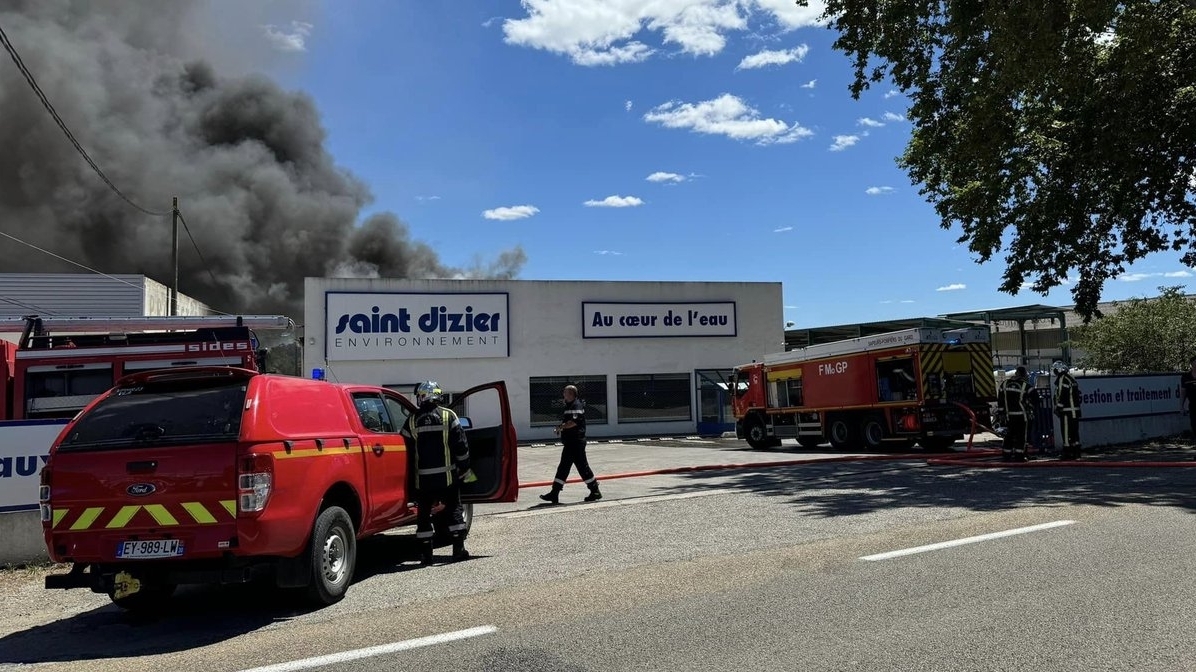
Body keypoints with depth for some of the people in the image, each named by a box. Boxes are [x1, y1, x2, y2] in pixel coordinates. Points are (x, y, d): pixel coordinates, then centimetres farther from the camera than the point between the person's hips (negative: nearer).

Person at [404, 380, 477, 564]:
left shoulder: (413, 420, 0)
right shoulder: (448, 416, -3)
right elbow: (461, 445, -3)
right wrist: (464, 469, 7)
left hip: (422, 477, 1)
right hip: (447, 475, 0)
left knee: (423, 513, 10)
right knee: (454, 509, 10)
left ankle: (426, 553, 10)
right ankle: (458, 549, 8)